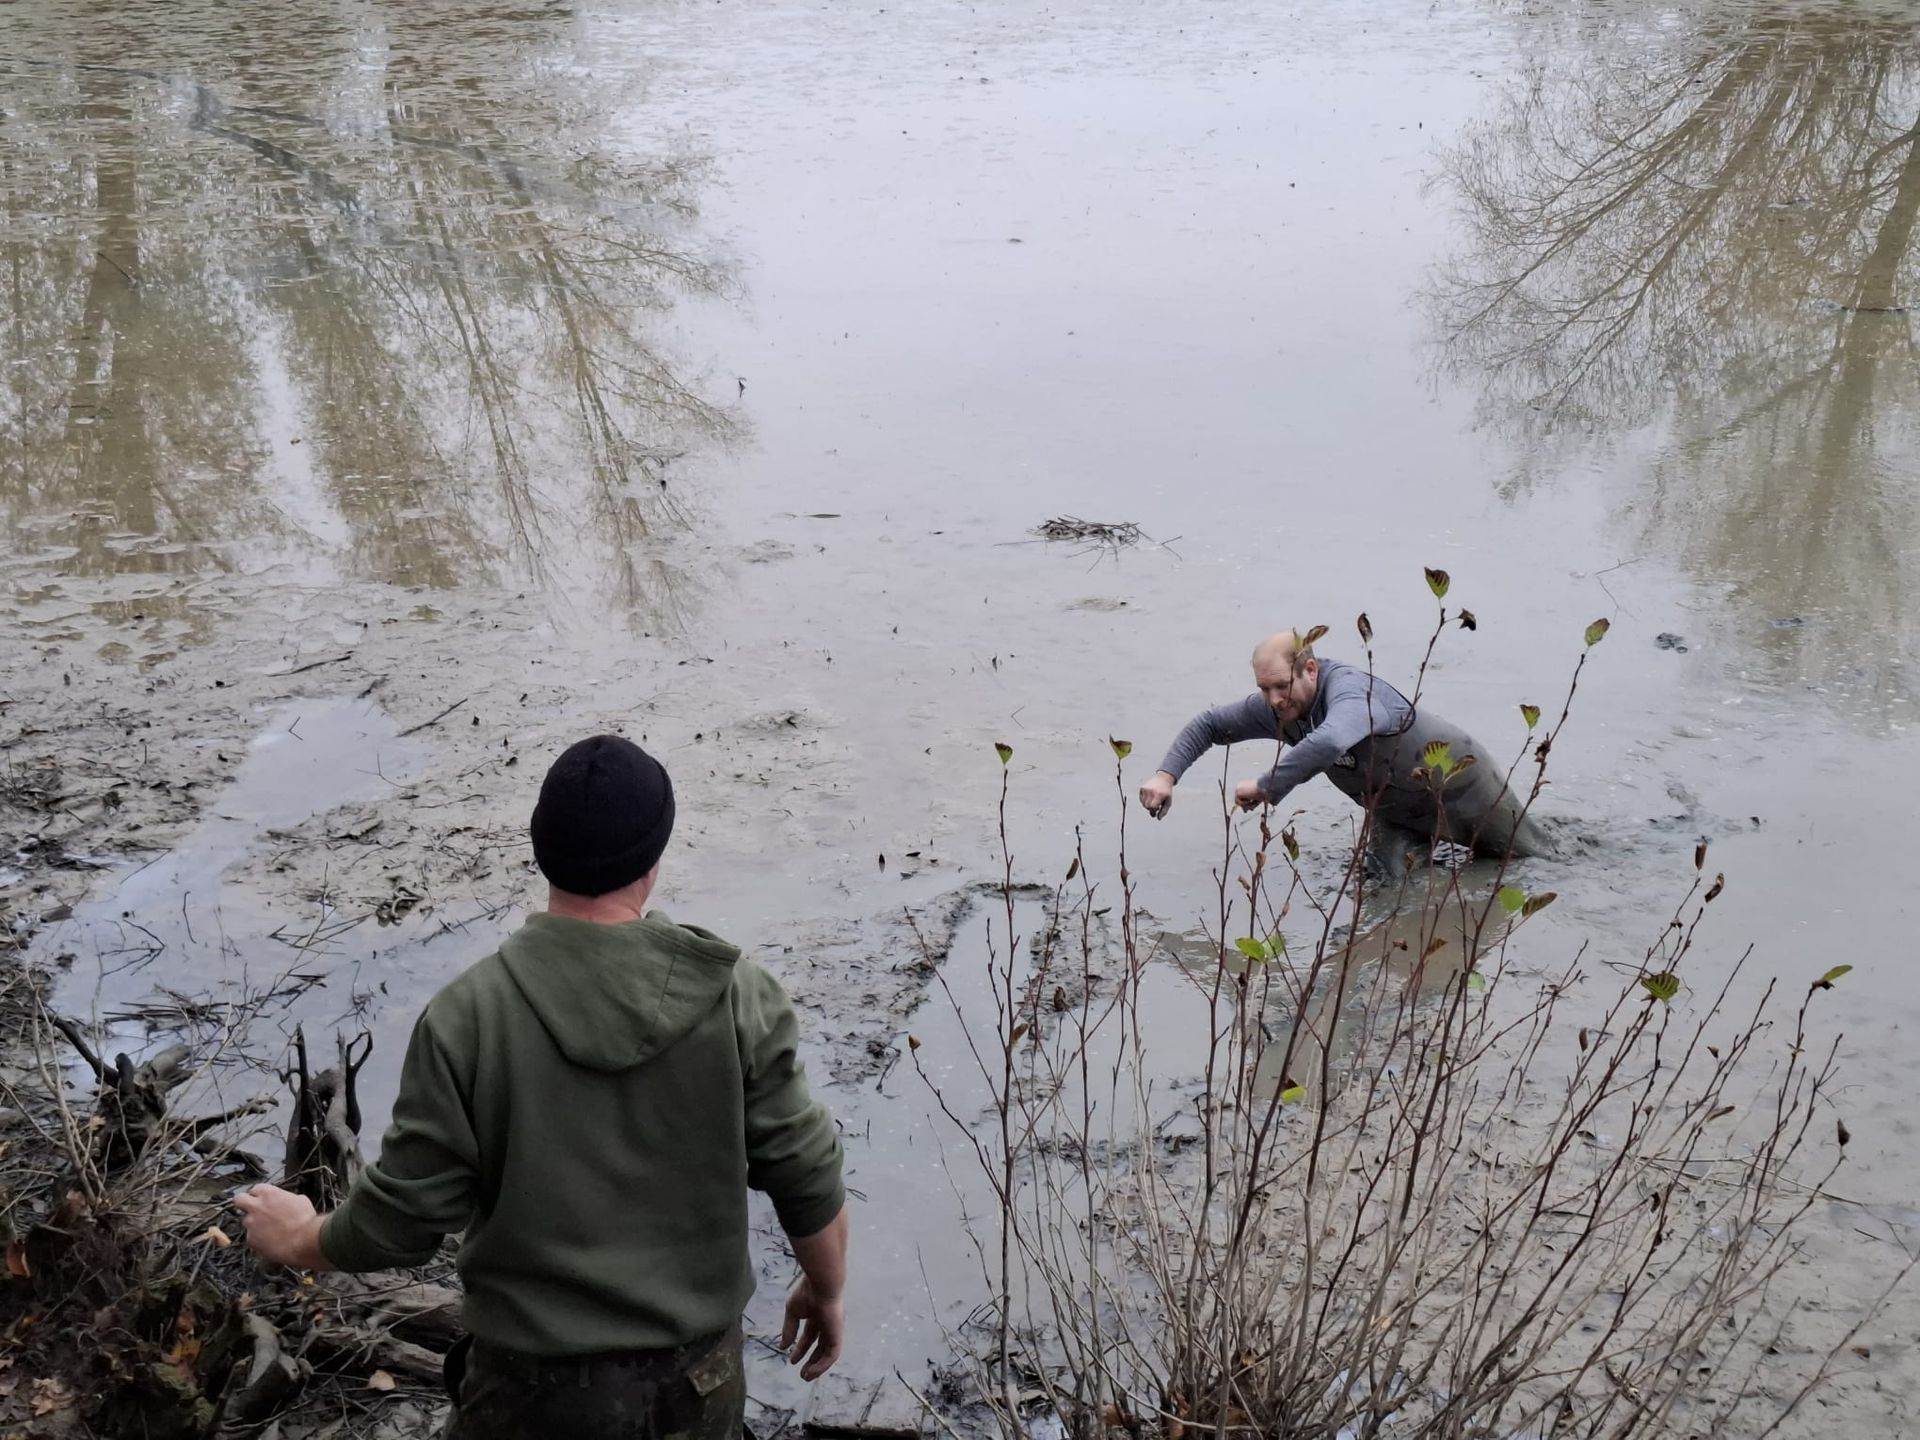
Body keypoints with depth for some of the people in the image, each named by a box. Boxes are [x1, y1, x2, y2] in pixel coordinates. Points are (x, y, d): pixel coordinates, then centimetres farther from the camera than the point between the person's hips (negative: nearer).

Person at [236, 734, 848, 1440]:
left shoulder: (467, 1016, -18)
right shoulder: (737, 995, -15)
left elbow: (402, 1220, -11)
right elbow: (809, 1182, -8)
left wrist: (299, 1240, 10)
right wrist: (826, 1291, 12)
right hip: (699, 1380, 2)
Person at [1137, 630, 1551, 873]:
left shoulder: (1350, 690, -41)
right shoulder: (1274, 706, -18)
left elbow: (1329, 743, -62)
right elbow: (1209, 725, -5)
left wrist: (1265, 788, -51)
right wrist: (1166, 775, -21)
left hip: (1457, 782, -6)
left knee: (1538, 862, 13)